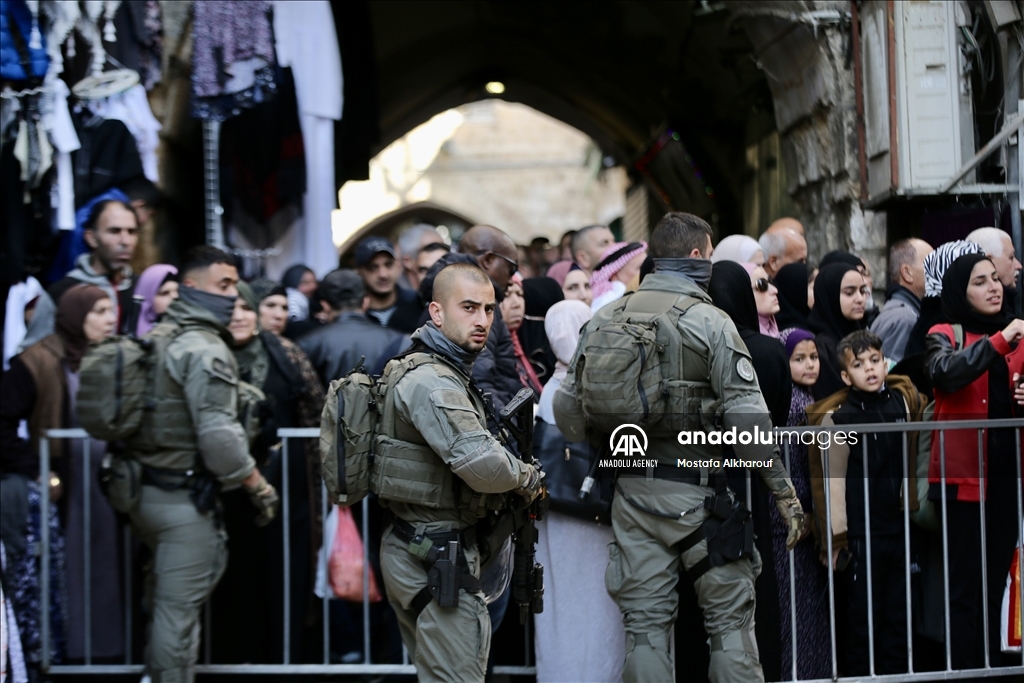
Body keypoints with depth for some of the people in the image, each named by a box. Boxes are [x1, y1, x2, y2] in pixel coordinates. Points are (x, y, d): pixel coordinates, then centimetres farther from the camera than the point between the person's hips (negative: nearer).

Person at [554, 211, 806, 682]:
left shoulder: (605, 320, 5)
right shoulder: (709, 321, -8)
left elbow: (567, 405, 5)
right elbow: (747, 415, -14)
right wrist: (783, 490, -9)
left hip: (631, 489, 4)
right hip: (697, 491, -4)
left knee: (645, 624, 10)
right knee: (730, 617, 7)